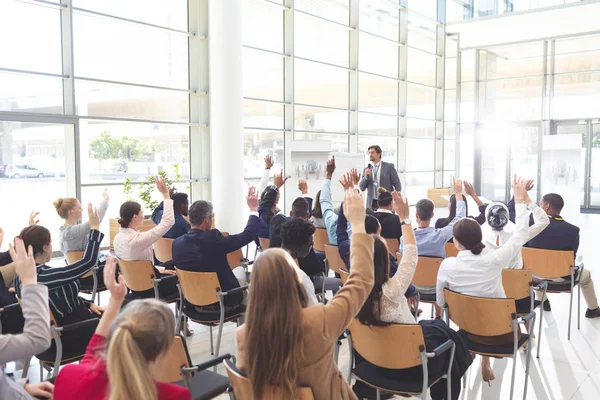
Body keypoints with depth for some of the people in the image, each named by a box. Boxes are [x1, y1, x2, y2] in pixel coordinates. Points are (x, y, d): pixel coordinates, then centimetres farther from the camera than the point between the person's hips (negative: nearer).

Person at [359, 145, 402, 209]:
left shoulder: (389, 166, 2)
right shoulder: (367, 169, 10)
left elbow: (397, 185, 1)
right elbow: (362, 188, 5)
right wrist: (366, 176, -10)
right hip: (372, 203, 2)